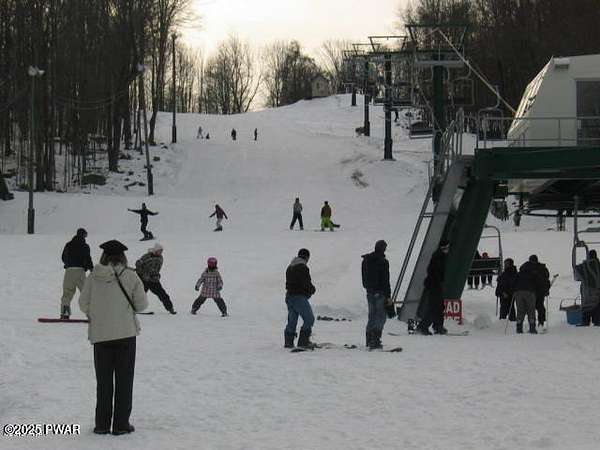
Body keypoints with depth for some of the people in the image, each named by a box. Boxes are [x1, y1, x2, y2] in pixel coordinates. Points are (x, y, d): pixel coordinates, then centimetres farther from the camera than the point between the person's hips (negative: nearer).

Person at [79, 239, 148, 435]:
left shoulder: (93, 277, -4)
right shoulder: (130, 276, -8)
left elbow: (83, 304, 2)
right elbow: (141, 304, -2)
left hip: (99, 334, 2)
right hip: (126, 333, -2)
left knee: (103, 381, 11)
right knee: (124, 380, 7)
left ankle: (102, 424, 11)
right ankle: (121, 424, 6)